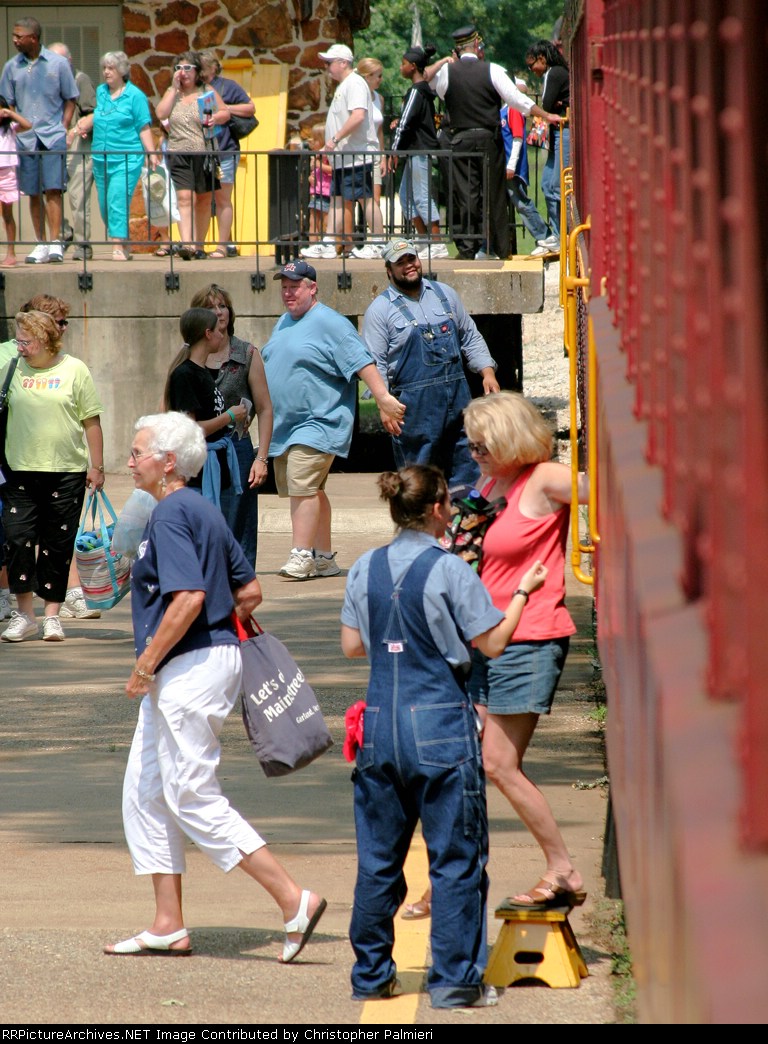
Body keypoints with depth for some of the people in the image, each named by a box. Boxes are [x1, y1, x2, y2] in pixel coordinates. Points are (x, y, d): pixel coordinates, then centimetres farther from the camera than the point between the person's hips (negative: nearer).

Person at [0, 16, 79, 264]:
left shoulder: (57, 64, 1)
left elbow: (70, 99, 7)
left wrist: (63, 129, -2)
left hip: (52, 137, -3)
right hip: (25, 139, 3)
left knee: (53, 190, -10)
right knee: (34, 193, 5)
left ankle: (55, 242, -11)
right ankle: (41, 244, 10)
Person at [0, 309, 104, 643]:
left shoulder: (74, 370, 0)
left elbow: (91, 421, 4)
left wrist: (97, 466, 2)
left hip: (67, 473, -1)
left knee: (57, 545, 3)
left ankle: (52, 615, 13)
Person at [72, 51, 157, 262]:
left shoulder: (135, 96, -2)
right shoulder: (101, 92, 14)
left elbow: (144, 128, -4)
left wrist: (152, 153, -13)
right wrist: (85, 123, 9)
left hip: (126, 159, -6)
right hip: (101, 158, 6)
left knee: (118, 202, -17)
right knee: (105, 205, 8)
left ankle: (119, 247, -18)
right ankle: (126, 245, 20)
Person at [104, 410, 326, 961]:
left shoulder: (171, 514, -15)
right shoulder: (204, 511, 15)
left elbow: (190, 596, -26)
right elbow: (249, 592, 18)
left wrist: (146, 664, -20)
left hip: (187, 666, -11)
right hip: (217, 653, 11)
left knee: (194, 798, -7)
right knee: (145, 793, 14)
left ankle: (294, 900, -10)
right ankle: (169, 926, 15)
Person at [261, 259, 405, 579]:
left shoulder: (330, 324, -9)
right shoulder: (283, 323, 18)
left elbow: (361, 361, -16)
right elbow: (270, 364, 30)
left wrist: (383, 397, -23)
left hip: (317, 424, -9)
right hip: (285, 426, 9)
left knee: (302, 486, -18)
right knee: (310, 490, 11)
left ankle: (302, 556, -20)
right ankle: (324, 558, 17)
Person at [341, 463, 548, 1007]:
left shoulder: (366, 570, 4)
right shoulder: (449, 570, -11)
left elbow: (352, 644, 11)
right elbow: (492, 642, -5)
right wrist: (523, 591, 8)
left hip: (381, 727, 5)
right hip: (441, 728, -5)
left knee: (379, 858, 13)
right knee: (456, 859, 2)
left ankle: (371, 974, 18)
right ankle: (455, 979, 1)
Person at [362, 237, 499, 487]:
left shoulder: (444, 294, 13)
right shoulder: (380, 310, -1)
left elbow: (470, 337, 20)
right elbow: (374, 364, -5)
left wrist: (487, 372, 7)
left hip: (457, 397, 4)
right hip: (414, 406, -4)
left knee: (467, 476, 6)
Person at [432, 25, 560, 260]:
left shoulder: (446, 72, -2)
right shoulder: (492, 70, -5)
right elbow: (517, 99, -5)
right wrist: (546, 116, 2)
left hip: (460, 140, 0)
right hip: (489, 139, 0)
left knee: (464, 195, 1)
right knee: (493, 194, 6)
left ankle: (466, 249, -3)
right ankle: (498, 249, 9)